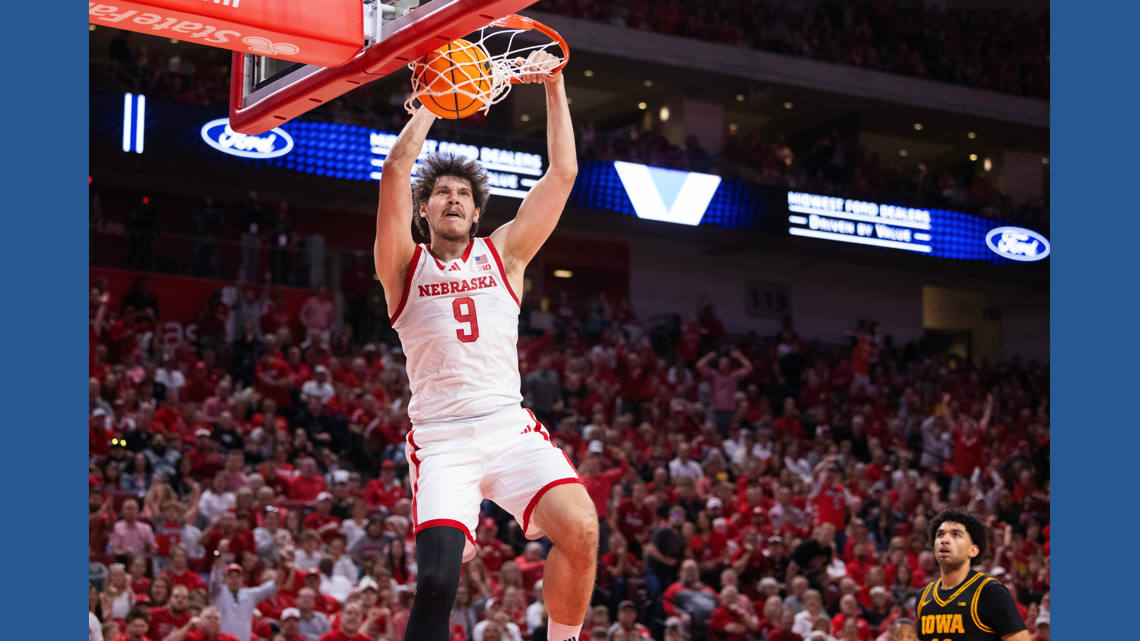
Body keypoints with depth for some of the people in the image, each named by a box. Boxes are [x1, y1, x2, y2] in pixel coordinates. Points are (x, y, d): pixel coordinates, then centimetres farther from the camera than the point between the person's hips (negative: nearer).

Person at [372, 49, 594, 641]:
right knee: (437, 581, -19)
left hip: (509, 426, 2)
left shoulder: (503, 255, 14)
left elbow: (562, 173, 7)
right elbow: (396, 170, -6)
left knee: (580, 529, -23)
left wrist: (554, 86, 4)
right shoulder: (405, 267, 7)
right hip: (441, 438, -2)